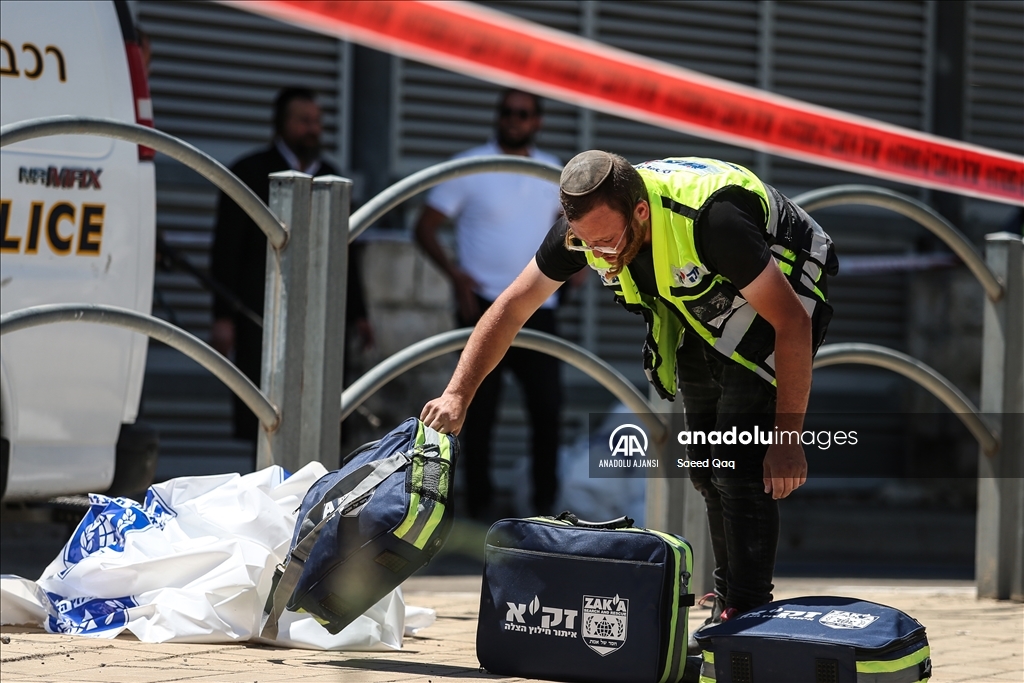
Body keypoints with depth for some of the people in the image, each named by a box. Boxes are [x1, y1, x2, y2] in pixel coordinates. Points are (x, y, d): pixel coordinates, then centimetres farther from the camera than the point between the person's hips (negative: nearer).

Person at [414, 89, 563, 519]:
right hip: (484, 306, -3)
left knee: (547, 404, -1)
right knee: (480, 408, 0)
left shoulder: (552, 172, 10)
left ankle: (546, 501, 10)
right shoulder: (468, 168, -3)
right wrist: (454, 273, -19)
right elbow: (425, 227, -4)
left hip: (537, 308, 3)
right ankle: (479, 502, 8)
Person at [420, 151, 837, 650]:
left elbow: (793, 323, -33)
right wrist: (458, 395, -19)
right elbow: (511, 309, -9)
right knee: (705, 463, 9)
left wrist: (788, 439, -31)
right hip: (705, 310, 7)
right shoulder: (586, 225, -21)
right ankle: (726, 612, 20)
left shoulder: (710, 220, -40)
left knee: (741, 460, -18)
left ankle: (747, 618, -13)